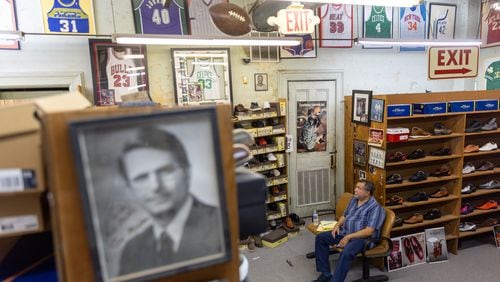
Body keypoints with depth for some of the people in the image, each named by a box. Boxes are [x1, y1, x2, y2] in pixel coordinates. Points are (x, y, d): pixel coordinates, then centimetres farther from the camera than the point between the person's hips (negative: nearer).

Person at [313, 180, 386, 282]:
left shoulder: (375, 208, -15)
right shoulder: (354, 200, 10)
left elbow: (369, 231, -22)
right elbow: (344, 216, 21)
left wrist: (348, 237, -24)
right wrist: (337, 225, 0)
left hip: (363, 238, -8)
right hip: (345, 232, 9)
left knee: (346, 252, -37)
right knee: (320, 238, -3)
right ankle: (325, 273, 0)